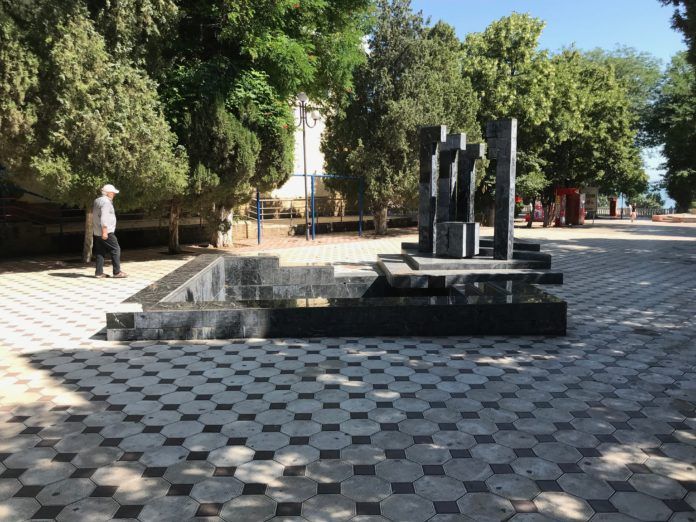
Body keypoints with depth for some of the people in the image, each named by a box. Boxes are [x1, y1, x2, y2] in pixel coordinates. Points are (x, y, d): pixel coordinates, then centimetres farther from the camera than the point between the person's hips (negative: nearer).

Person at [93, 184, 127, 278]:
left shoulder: (97, 201, 17)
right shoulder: (106, 202, -13)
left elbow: (94, 216, 22)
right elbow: (104, 217, -22)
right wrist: (104, 231, -25)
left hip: (97, 232, 10)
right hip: (106, 232, -10)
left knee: (100, 252, 10)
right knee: (115, 250, -5)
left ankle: (99, 272, 9)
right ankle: (117, 272, -5)